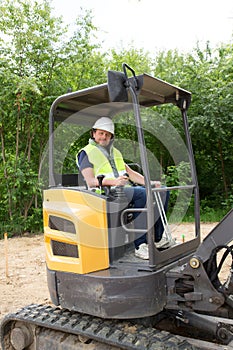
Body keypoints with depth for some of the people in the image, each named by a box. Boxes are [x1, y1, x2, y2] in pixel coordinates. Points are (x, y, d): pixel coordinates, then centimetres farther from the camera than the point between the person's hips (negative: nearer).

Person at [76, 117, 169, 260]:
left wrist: (150, 182, 3)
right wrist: (113, 182, -27)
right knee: (142, 194, -32)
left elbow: (130, 173, 20)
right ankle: (140, 245, -30)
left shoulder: (115, 152, 27)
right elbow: (90, 181, -10)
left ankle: (156, 238, -7)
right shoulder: (86, 153, 4)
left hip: (125, 190, 8)